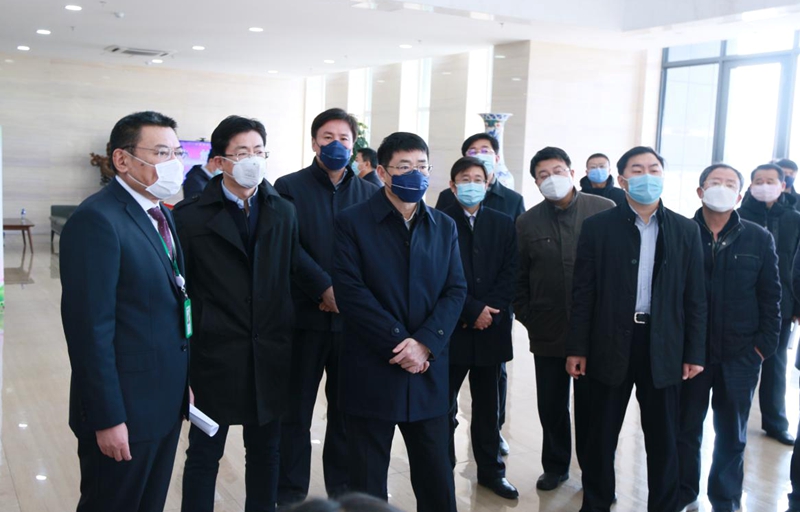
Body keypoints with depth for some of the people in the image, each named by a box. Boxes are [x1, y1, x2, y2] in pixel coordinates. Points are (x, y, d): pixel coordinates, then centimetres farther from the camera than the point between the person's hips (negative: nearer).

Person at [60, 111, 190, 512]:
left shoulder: (161, 215, 10)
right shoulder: (96, 220, -18)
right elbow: (90, 328, -21)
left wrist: (183, 382, 11)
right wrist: (108, 419, -20)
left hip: (167, 402, 8)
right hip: (124, 407, -8)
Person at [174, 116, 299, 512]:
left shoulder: (284, 212, 5)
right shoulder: (191, 215, -4)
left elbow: (292, 279, 7)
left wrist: (291, 345, 3)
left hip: (270, 359, 3)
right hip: (215, 357, -3)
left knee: (265, 453, 15)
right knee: (204, 454, 10)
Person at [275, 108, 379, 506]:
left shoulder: (369, 193, 9)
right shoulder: (289, 187, 1)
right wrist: (326, 289, -17)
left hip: (353, 316, 2)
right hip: (304, 315, -2)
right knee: (296, 411, 6)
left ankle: (343, 490, 24)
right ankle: (291, 495, 19)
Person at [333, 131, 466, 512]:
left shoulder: (444, 227, 10)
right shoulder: (352, 222, -3)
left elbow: (456, 291, 3)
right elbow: (351, 292, -12)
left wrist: (425, 343, -13)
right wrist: (399, 343, -16)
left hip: (429, 372, 3)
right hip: (371, 371, -3)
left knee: (437, 479, 11)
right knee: (367, 481, 9)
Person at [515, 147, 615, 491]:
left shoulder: (605, 211, -4)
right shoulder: (527, 222, 4)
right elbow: (519, 277, 9)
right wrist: (527, 317, 5)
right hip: (548, 331, 2)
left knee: (591, 405, 9)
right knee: (551, 405, 12)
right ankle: (555, 466, 31)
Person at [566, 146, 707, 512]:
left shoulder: (686, 230, 3)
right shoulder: (597, 227, -2)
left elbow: (695, 298, 4)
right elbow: (583, 293, -2)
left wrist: (694, 352, 1)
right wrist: (577, 348, -5)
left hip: (663, 348, 1)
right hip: (610, 345, -1)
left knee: (663, 438, 10)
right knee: (602, 434, 11)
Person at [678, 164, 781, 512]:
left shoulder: (759, 239, 0)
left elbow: (770, 296, 2)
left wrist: (765, 345, -4)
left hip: (741, 353, 1)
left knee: (732, 433, 14)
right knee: (686, 427, 12)